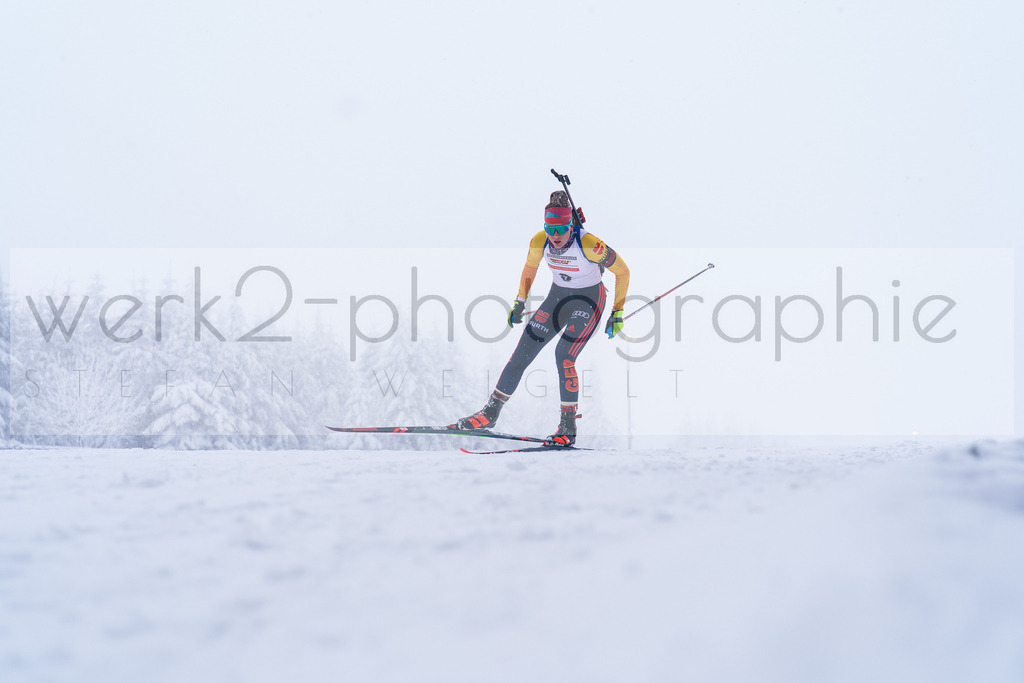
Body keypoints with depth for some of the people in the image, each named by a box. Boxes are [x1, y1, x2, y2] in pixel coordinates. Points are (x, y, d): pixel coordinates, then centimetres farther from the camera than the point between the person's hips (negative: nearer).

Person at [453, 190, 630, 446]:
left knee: (564, 356, -22)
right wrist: (520, 301, 12)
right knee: (522, 352, -1)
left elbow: (622, 271, -16)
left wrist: (618, 312, -14)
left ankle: (568, 427, -10)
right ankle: (491, 412, 9)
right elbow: (530, 267, 8)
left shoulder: (589, 244, -29)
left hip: (589, 301, -5)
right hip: (557, 297, 5)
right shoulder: (540, 242, -16)